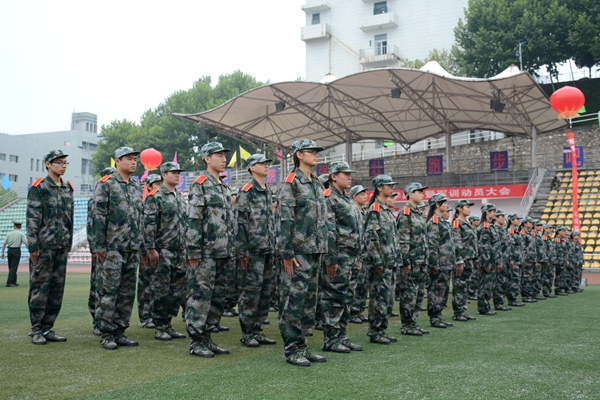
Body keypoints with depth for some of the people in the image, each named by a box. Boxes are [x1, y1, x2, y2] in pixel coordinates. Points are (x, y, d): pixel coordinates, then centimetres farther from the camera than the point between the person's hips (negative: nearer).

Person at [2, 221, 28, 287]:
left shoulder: (9, 234, 7)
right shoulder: (21, 234, -3)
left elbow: (4, 244, 6)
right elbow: (26, 243, -12)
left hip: (9, 250, 4)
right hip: (16, 250, -4)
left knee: (11, 267, 14)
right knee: (13, 267, -3)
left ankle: (14, 282, 21)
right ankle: (9, 283, -10)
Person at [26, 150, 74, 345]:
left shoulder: (68, 189, 14)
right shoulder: (39, 187, -5)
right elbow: (32, 218, -10)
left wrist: (69, 243, 14)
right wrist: (33, 246, -14)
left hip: (61, 247, 6)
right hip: (44, 246, -6)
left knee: (57, 288, 7)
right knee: (40, 287, -2)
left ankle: (47, 328, 14)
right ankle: (36, 330, 6)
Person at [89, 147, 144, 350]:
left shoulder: (137, 188, 16)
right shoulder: (105, 185, -4)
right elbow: (98, 217, -10)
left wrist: (141, 245, 15)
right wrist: (99, 246, -14)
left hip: (132, 250, 7)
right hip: (112, 249, -7)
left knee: (127, 293, 9)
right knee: (108, 292, -2)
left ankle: (120, 331, 17)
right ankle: (107, 334, 7)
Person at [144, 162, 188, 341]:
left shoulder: (180, 197, 17)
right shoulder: (155, 196, -7)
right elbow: (148, 223, -14)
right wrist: (151, 248, -18)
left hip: (179, 251, 8)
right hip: (162, 251, -8)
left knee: (177, 291, 9)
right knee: (161, 291, -2)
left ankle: (168, 325, 19)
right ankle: (159, 328, 8)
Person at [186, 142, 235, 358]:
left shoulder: (225, 188, 18)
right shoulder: (200, 185, -6)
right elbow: (193, 220, -13)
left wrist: (232, 251, 17)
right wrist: (194, 251, -18)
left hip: (223, 253, 8)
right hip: (205, 253, -8)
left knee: (218, 297, 10)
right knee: (200, 296, -4)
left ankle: (207, 338, 19)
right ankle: (196, 342, 4)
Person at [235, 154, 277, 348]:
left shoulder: (267, 192, 16)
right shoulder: (246, 192, -7)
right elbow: (239, 222, -12)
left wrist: (273, 245, 16)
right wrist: (242, 252, -16)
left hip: (268, 250, 8)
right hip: (253, 250, -8)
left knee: (265, 291, 10)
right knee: (251, 290, -4)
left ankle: (257, 330, 19)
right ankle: (247, 333, 6)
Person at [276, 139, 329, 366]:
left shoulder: (317, 185, 17)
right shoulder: (290, 184, -8)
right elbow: (285, 220, -14)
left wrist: (324, 249, 15)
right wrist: (287, 253, -18)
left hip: (315, 252, 8)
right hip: (299, 252, -8)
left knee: (309, 301, 11)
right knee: (293, 301, -3)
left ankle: (302, 346, 20)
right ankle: (291, 350, 5)